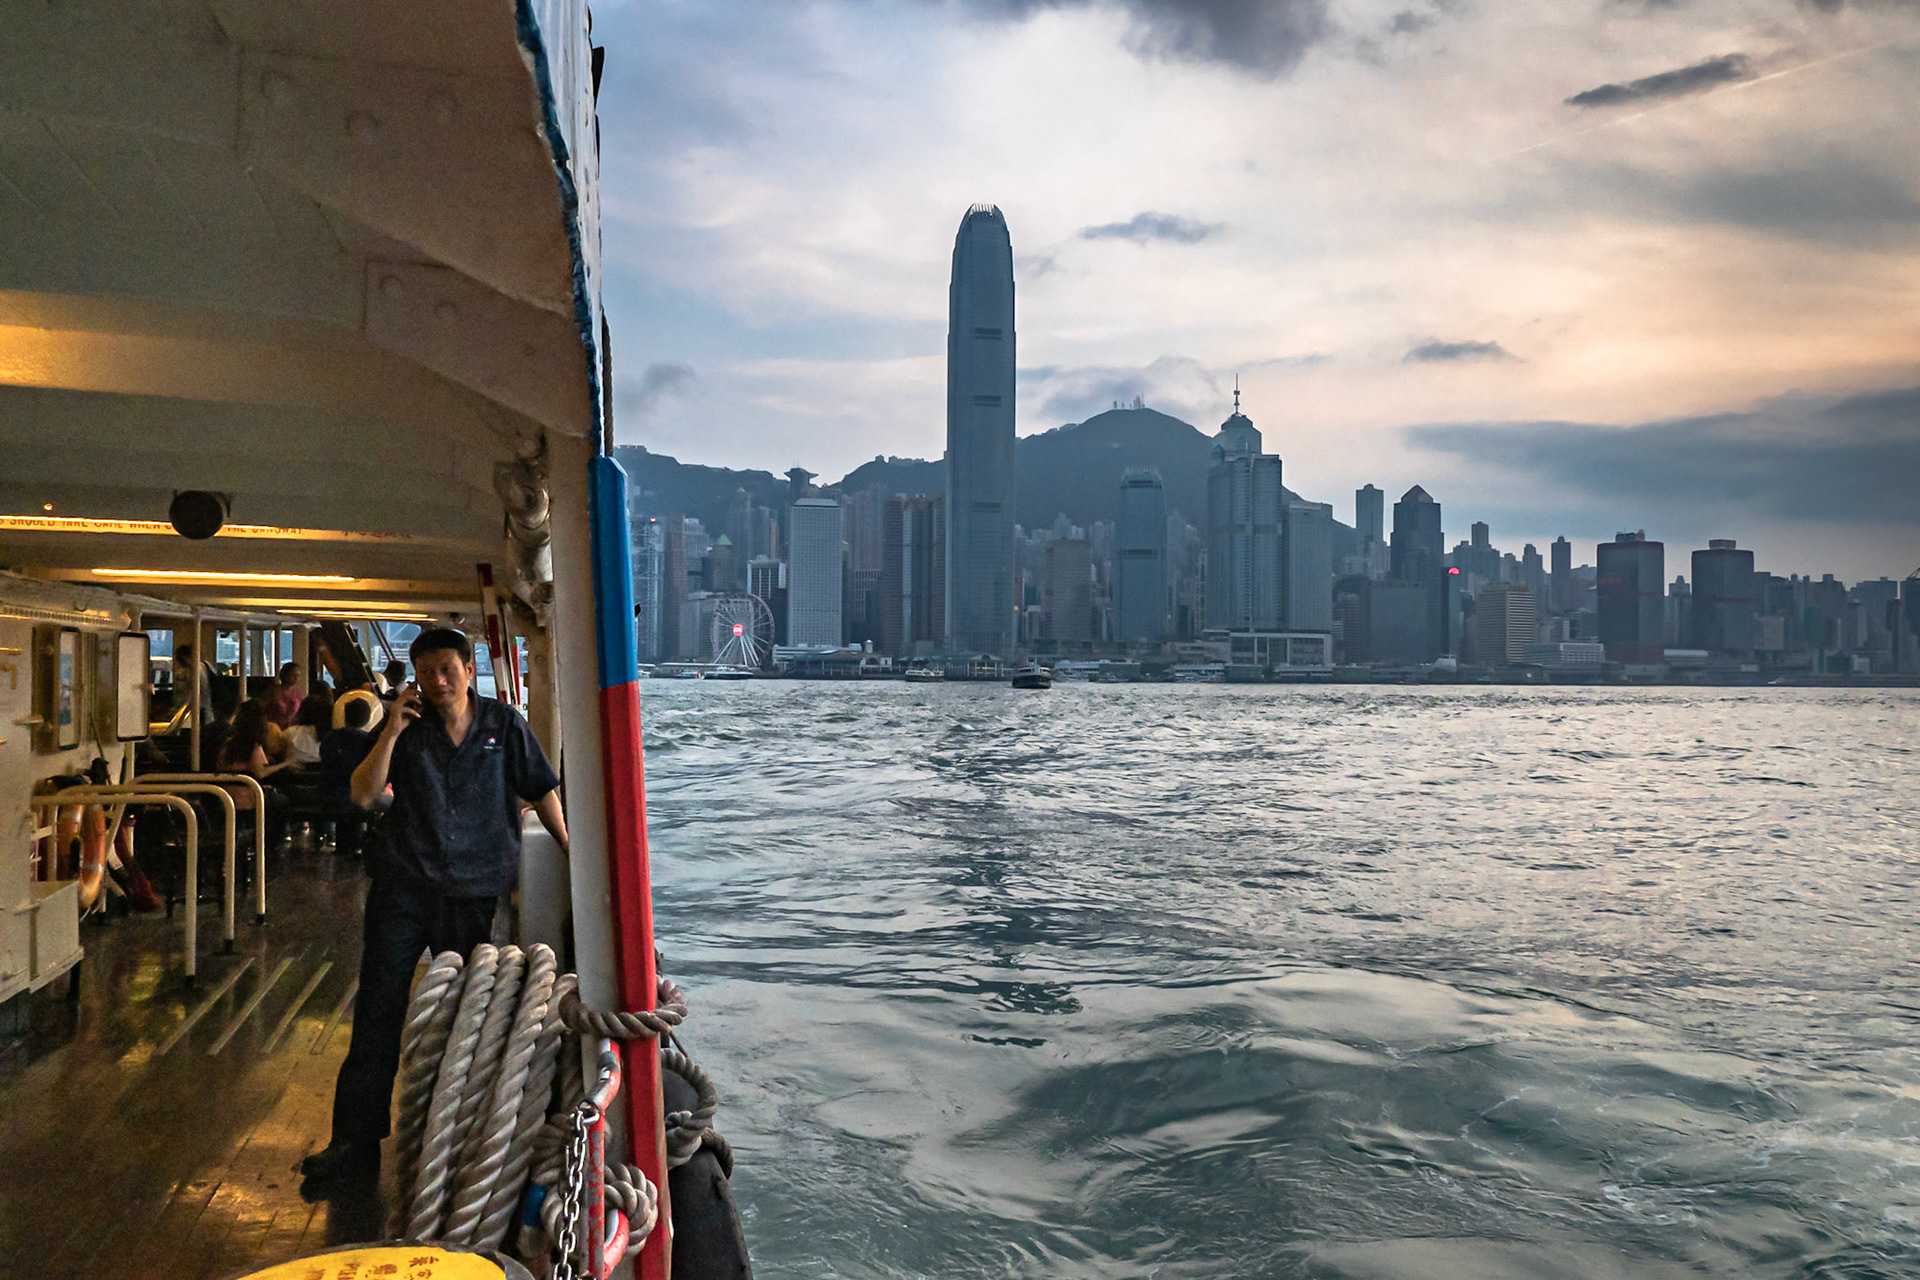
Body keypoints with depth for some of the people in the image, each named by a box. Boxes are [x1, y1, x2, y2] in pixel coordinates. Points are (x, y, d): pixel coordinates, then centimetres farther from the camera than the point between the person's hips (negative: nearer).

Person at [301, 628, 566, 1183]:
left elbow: (542, 790, 12)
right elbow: (363, 795, -4)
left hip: (473, 891, 0)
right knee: (378, 1008, -3)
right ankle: (355, 1142, 5)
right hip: (404, 887, 0)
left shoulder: (503, 723, 4)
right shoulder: (409, 726, 4)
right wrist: (391, 731, -13)